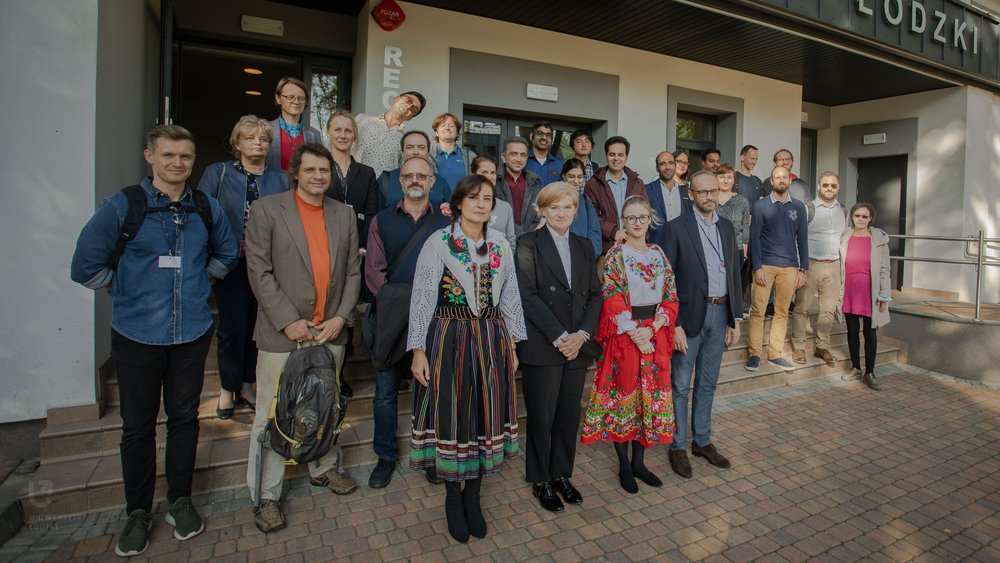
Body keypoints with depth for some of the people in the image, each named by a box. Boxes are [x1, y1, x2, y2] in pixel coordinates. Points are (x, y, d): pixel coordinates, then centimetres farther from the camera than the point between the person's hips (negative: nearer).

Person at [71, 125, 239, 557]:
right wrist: (128, 291, 1)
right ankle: (138, 512, 27)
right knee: (138, 424, 9)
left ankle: (180, 501, 29)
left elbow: (227, 253, 19)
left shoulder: (207, 208, 2)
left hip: (192, 332, 2)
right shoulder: (121, 206, -7)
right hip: (137, 334, -2)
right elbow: (86, 266, -2)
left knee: (184, 417, 12)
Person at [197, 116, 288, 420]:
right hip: (232, 265, -2)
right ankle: (228, 389, 22)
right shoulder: (218, 173, 3)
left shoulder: (280, 179, 8)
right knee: (233, 327, 3)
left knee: (259, 325, 10)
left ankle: (247, 384, 28)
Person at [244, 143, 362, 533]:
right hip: (282, 333, -3)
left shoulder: (344, 215, 9)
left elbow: (353, 271, 8)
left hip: (331, 331, 4)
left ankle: (323, 469, 36)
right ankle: (266, 496, 20)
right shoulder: (266, 210, -2)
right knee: (272, 416, 5)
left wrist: (340, 317, -3)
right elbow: (259, 271, -6)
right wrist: (288, 321, -12)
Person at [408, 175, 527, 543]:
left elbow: (510, 297, 11)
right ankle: (453, 497, 27)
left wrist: (512, 345, 9)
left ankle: (473, 496, 28)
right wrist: (419, 350, -9)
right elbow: (422, 298, -6)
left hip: (491, 341, 4)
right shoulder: (438, 242, -4)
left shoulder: (501, 244, 7)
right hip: (449, 339, -3)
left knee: (486, 413, 9)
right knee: (452, 413, 5)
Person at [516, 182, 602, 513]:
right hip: (542, 346, -4)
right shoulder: (529, 244, -3)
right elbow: (528, 296, -11)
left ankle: (561, 474, 30)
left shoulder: (584, 247, 13)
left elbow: (595, 295, 9)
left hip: (577, 345, 5)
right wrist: (559, 337, -14)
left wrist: (582, 334, -6)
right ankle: (540, 481, 23)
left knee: (569, 416, 11)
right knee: (541, 417, 4)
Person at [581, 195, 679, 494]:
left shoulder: (658, 254, 8)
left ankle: (638, 461, 27)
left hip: (655, 334, 5)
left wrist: (654, 328, -10)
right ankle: (624, 466, 20)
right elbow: (612, 299, -13)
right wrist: (635, 333, -17)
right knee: (623, 393, 4)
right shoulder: (616, 254, -6)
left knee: (651, 396, 11)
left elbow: (670, 296, 5)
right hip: (623, 335, -5)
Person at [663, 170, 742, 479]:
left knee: (707, 384, 16)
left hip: (720, 314, 5)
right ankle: (678, 447, 19)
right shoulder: (677, 228, -8)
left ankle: (702, 441, 31)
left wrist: (735, 318, 8)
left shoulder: (727, 226, 9)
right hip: (690, 315, -5)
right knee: (680, 385, 5)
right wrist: (675, 324, -15)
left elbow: (734, 274, 12)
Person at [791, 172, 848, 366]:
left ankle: (822, 347, 20)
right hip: (811, 264, -4)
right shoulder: (808, 209, -4)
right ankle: (798, 347, 11)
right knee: (802, 308, 1)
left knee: (829, 309, 9)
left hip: (834, 266, 5)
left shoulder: (843, 211, 11)